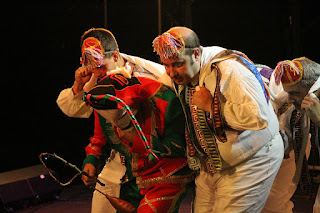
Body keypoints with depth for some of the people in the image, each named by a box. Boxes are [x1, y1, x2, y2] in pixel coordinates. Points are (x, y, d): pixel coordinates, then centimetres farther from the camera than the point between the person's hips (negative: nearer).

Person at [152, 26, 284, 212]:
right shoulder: (179, 73, 3)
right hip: (212, 165, 8)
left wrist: (210, 105, -28)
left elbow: (258, 116, -35)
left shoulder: (229, 69, -25)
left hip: (250, 161, -8)